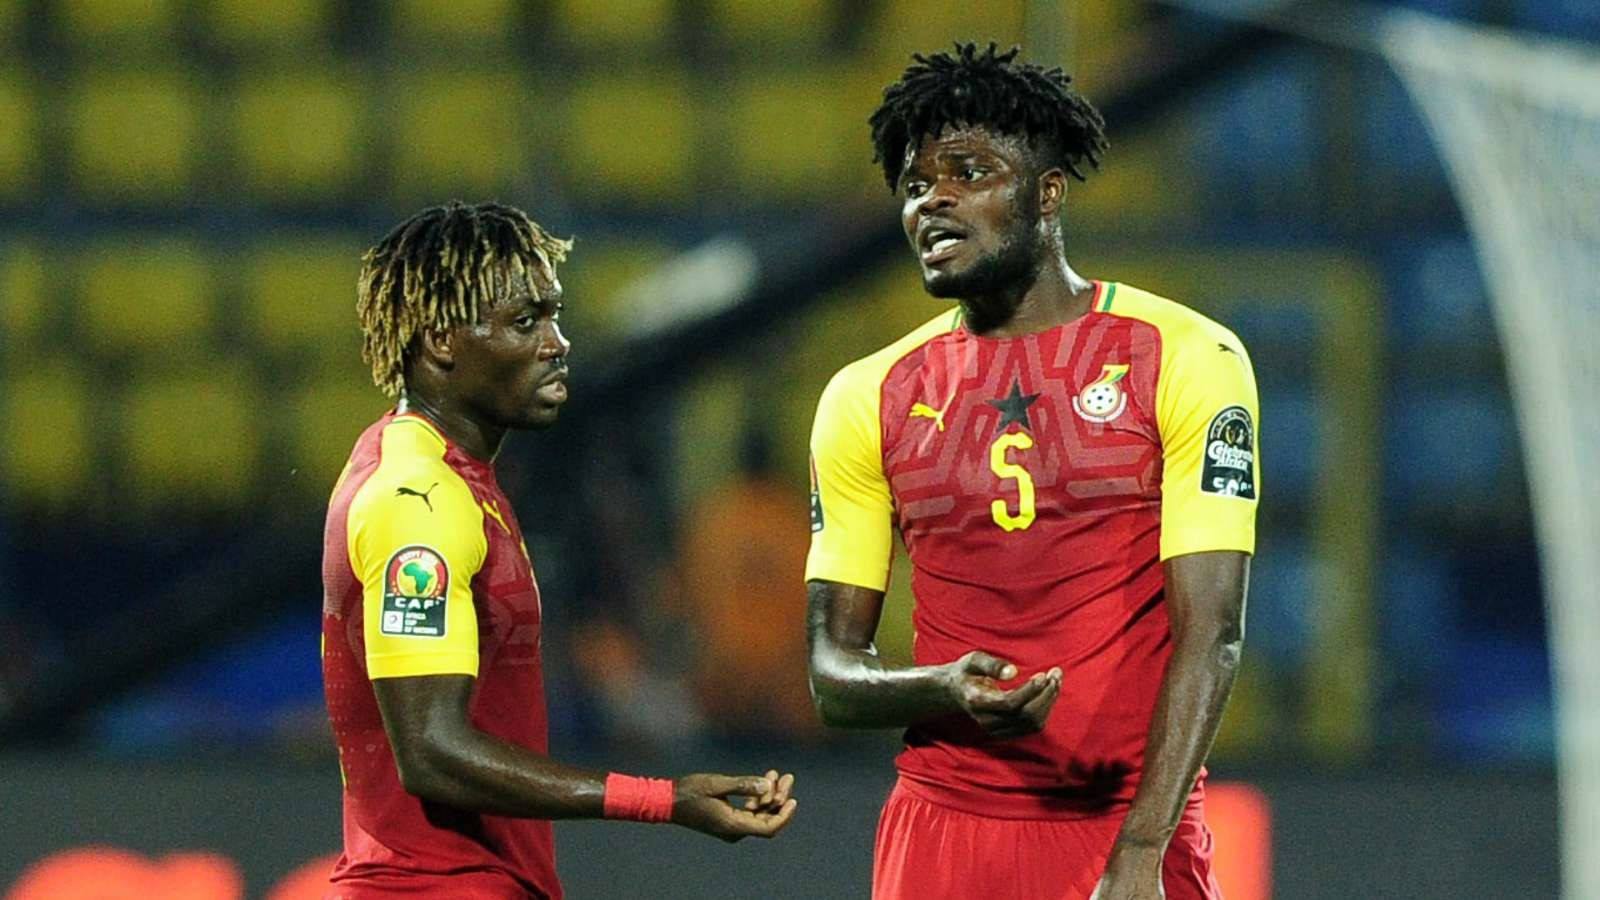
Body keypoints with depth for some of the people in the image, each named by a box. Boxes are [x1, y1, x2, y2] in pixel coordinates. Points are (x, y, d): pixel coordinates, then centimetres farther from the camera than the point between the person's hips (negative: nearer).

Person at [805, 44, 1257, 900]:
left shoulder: (1184, 360, -2)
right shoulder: (866, 400, 8)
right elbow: (834, 672, 8)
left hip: (1131, 829, -2)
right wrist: (943, 694, -14)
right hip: (942, 824, 3)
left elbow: (1210, 633, -8)